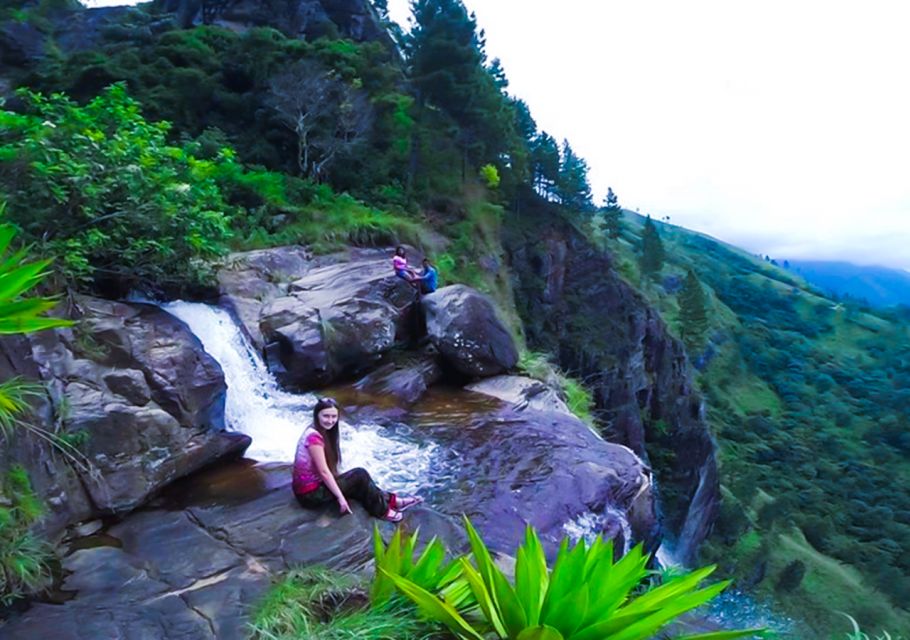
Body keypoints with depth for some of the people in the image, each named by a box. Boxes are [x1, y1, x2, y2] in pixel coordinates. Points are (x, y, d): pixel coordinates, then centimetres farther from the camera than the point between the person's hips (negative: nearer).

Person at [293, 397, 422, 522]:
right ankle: (382, 511, 3)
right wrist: (340, 497, -18)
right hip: (311, 494, -9)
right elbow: (323, 471, -22)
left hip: (317, 485, 9)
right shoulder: (314, 436, -22)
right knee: (360, 475, -8)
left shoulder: (321, 432, 7)